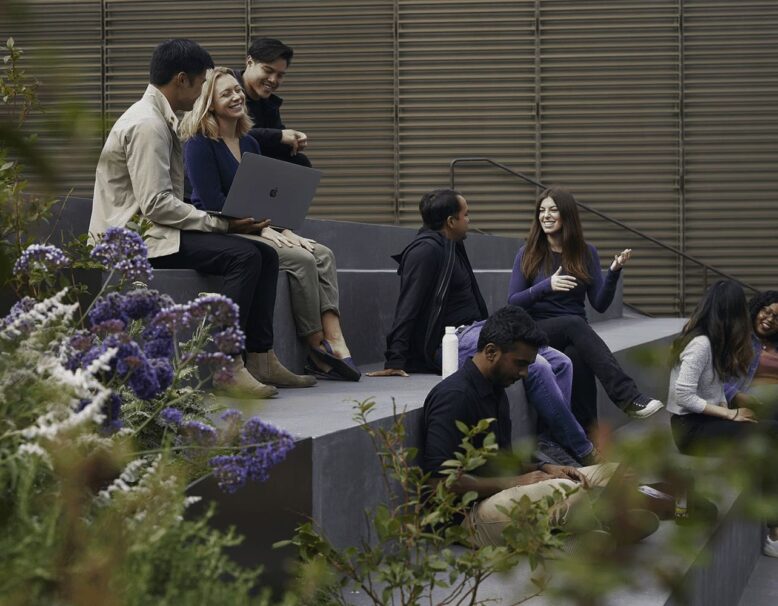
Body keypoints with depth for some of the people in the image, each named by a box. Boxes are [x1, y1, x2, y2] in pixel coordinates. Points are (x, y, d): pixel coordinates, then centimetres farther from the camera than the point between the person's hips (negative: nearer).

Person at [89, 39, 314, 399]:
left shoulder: (161, 119, 16)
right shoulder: (147, 125, -16)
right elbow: (155, 205, -23)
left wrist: (223, 220, 4)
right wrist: (221, 224, -20)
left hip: (152, 230, 10)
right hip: (135, 235, -10)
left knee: (265, 254, 1)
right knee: (244, 255, -24)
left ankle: (260, 359, 0)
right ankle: (226, 367, -24)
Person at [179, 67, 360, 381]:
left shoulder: (249, 143, 17)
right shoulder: (200, 143, -8)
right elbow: (213, 201, -16)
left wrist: (285, 231, -2)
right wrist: (263, 230, -19)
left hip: (252, 229, 8)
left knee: (323, 255, -14)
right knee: (300, 259, -26)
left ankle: (335, 342, -27)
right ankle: (318, 349, -17)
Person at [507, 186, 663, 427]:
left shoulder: (586, 253, 8)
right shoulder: (528, 254, 4)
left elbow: (600, 304, 4)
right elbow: (513, 302, -1)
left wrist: (614, 272, -12)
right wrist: (546, 286, -17)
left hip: (575, 333, 1)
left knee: (578, 357, -37)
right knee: (575, 323, -35)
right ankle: (628, 397, -44)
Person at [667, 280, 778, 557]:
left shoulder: (708, 339, 10)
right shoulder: (701, 344, -18)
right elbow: (684, 396, -23)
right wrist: (731, 414, -18)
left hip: (706, 420, 8)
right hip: (691, 428, -8)